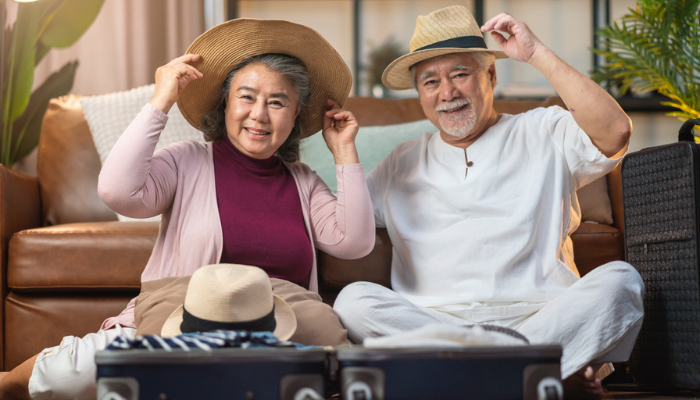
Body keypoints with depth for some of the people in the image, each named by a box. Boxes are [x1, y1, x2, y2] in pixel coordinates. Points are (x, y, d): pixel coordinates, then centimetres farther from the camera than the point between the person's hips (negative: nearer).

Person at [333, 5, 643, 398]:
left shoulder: (542, 134, 13)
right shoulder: (402, 165, 23)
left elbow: (615, 133, -7)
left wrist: (537, 54, -5)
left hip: (543, 317, -2)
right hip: (431, 321, 2)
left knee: (620, 280, -26)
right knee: (354, 300, -27)